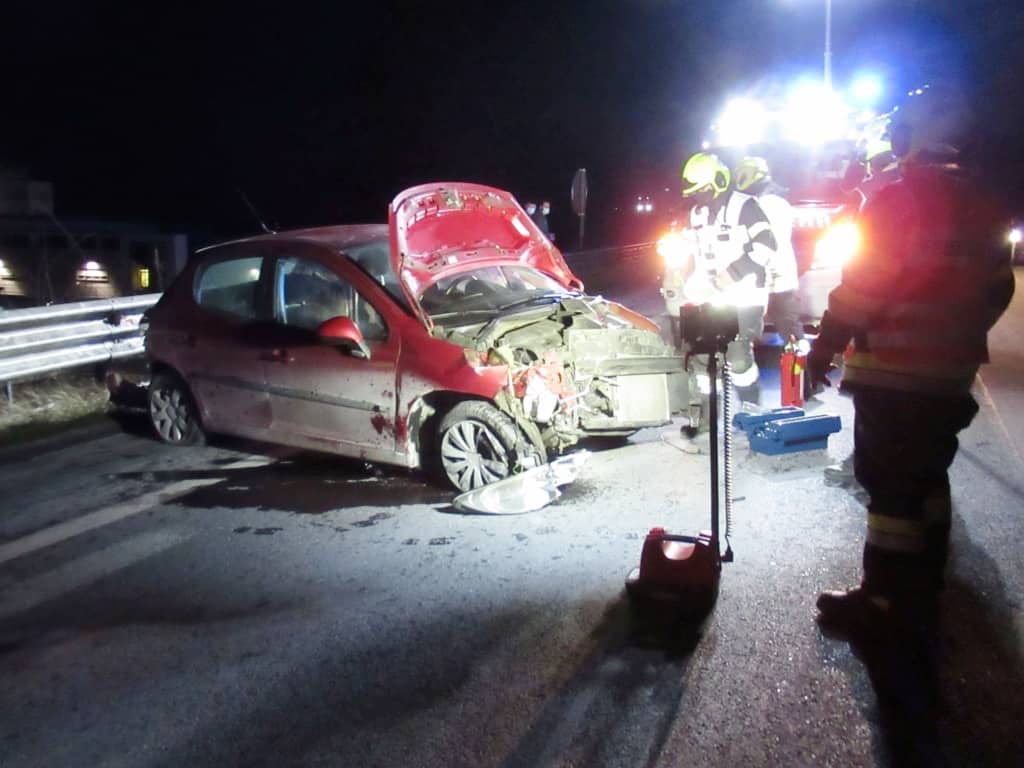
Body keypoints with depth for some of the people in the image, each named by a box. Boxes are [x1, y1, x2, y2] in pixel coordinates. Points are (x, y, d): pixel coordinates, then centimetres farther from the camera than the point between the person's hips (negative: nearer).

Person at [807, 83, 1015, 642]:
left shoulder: (901, 197, -14)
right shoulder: (978, 204, 12)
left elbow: (865, 283, -18)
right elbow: (997, 287, 16)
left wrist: (825, 346, -11)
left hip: (893, 372, -8)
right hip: (950, 373, 8)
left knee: (890, 484, -2)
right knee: (926, 477, 17)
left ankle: (884, 605, 5)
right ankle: (922, 593, 29)